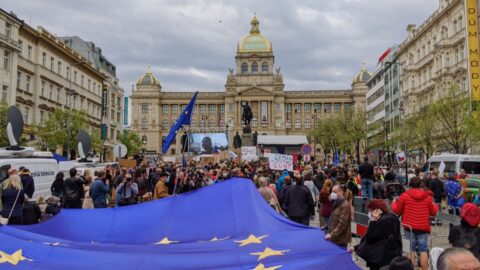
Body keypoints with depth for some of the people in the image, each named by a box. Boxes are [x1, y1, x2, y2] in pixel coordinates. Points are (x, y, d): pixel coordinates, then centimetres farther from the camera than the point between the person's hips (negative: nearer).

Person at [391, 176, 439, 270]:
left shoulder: (405, 195, -6)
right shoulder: (427, 197, 1)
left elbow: (397, 211, 1)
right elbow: (433, 212, 10)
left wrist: (393, 203, 22)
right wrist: (435, 205, 31)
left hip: (409, 226, -1)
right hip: (423, 227, 1)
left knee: (411, 249, 6)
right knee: (423, 250, 6)